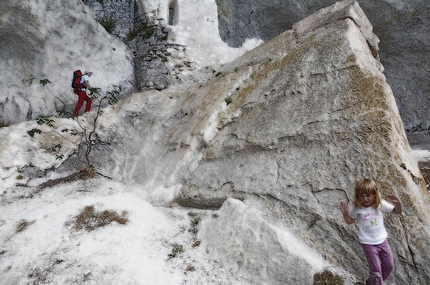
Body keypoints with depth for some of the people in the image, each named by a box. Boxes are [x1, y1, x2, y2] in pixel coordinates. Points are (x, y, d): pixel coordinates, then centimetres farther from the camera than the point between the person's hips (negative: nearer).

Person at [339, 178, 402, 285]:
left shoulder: (381, 204, -8)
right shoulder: (358, 208, -12)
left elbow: (397, 211, -1)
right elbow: (350, 221, 1)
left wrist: (398, 203, -22)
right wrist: (345, 213, -20)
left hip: (382, 240, 4)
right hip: (368, 243, -4)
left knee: (389, 265, 17)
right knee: (376, 270, 1)